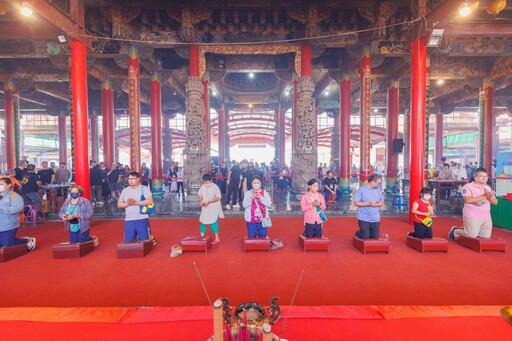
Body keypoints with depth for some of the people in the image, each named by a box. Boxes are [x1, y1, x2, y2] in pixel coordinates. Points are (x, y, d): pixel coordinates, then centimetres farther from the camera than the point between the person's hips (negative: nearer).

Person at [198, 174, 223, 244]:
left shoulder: (215, 187, -15)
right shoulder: (202, 186, -2)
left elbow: (218, 198, -14)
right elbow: (200, 195, 11)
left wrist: (209, 202, -22)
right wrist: (201, 201, -8)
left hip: (213, 208, -5)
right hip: (205, 208, 5)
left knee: (213, 222, -1)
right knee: (203, 222, 10)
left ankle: (217, 238, 15)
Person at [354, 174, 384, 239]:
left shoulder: (378, 190, 6)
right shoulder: (361, 189, -9)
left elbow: (382, 203, 12)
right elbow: (356, 203, -11)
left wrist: (377, 204, -11)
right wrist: (368, 203, -20)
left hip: (375, 219, 5)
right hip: (364, 218, -5)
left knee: (375, 237, 10)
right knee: (364, 237, -1)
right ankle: (358, 233, 32)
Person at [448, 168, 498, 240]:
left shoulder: (488, 187, 11)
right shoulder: (468, 186, -10)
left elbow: (495, 202, 8)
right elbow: (468, 200, -24)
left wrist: (490, 196, -12)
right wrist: (484, 196, -25)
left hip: (486, 217, 7)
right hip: (472, 217, -7)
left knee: (486, 236, 13)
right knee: (472, 235, -7)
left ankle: (466, 230, 34)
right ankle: (455, 231, 17)